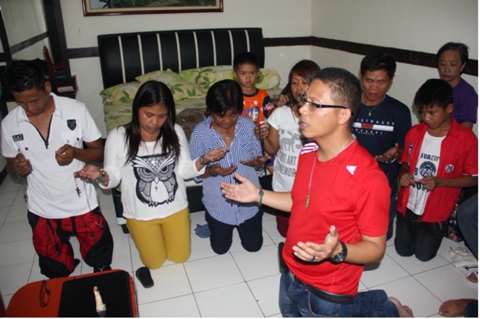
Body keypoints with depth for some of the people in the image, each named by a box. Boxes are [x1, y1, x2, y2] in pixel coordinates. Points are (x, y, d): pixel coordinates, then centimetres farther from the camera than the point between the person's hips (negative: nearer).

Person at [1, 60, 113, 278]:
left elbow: (99, 152, -7)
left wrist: (75, 153, -27)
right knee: (57, 274, 23)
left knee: (101, 263, 19)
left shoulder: (76, 109, -14)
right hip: (42, 211, 2)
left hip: (82, 205, -2)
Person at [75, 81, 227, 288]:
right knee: (155, 263, 19)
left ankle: (164, 233, 49)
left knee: (180, 257, 22)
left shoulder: (175, 132, -13)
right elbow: (113, 176, -12)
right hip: (140, 214, -2)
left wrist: (204, 160, -27)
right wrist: (100, 176, -34)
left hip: (176, 208, 2)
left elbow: (184, 170, -9)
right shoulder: (118, 137, -19)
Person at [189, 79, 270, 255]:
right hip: (219, 203, -1)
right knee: (220, 248, 19)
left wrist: (258, 163, -28)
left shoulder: (249, 126, -12)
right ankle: (211, 219, 48)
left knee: (253, 246, 18)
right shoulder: (200, 133, -16)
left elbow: (258, 160, -3)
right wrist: (211, 171, -31)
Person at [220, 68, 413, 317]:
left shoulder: (368, 178, -29)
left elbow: (375, 248, -20)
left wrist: (338, 251, -38)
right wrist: (259, 195, 3)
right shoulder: (308, 152, -7)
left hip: (325, 296, -7)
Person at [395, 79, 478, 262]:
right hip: (407, 205, 3)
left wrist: (439, 182, -25)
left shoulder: (466, 139, -16)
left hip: (435, 211, -3)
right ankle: (413, 230, 43)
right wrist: (403, 173, -15)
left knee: (424, 254, 11)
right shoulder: (414, 132, -5)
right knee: (403, 250, 14)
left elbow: (473, 178, -10)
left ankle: (438, 229, 38)